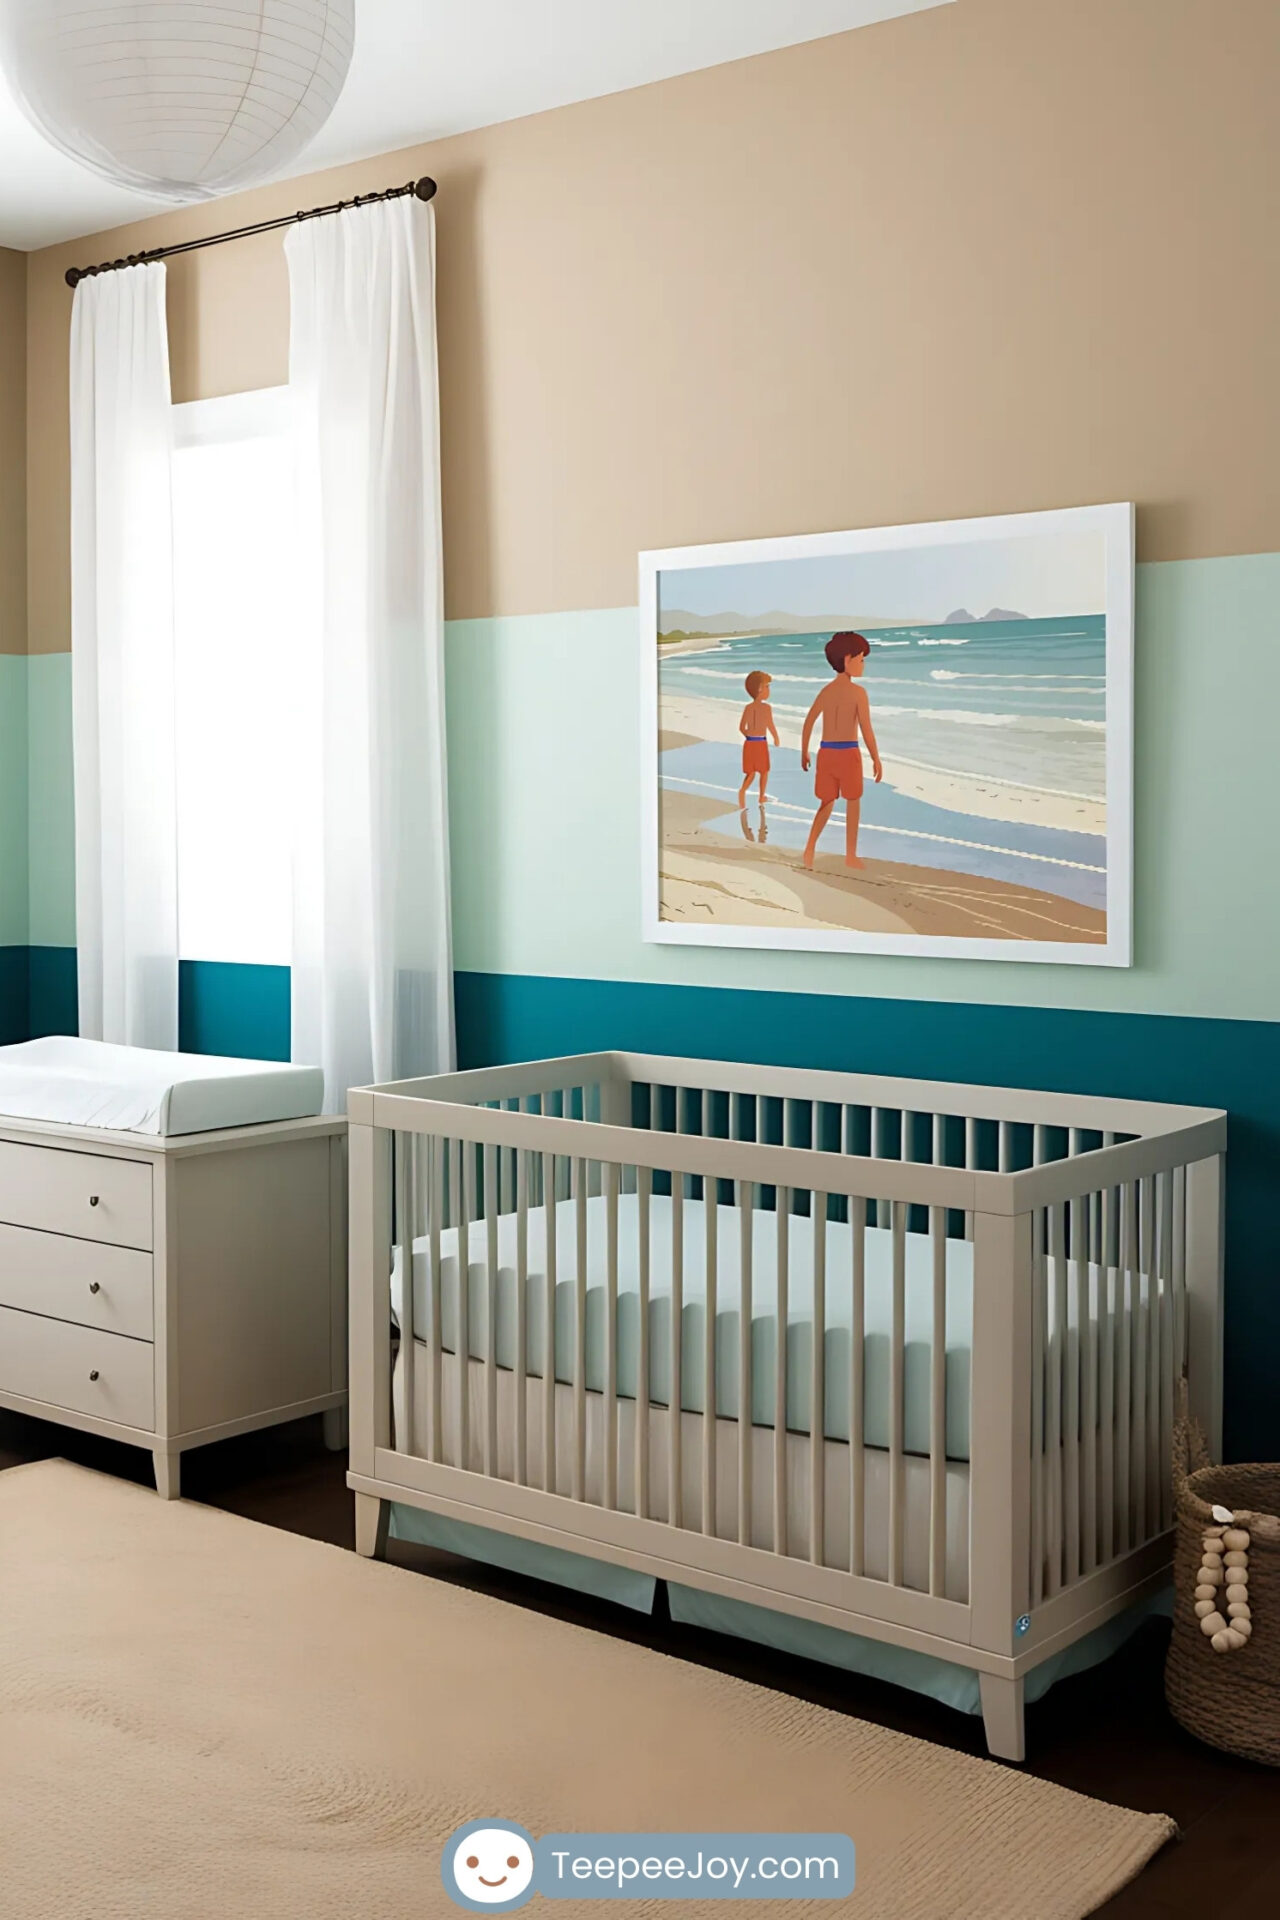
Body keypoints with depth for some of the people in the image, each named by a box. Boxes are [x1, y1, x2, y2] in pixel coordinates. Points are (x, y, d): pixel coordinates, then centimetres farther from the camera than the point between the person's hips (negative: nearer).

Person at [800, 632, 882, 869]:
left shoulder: (826, 690, 7)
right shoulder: (858, 691, -9)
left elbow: (809, 722, 10)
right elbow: (866, 729, -12)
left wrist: (804, 752, 19)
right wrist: (876, 759, -6)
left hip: (826, 752, 5)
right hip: (848, 752, -5)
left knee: (827, 803, 15)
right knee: (853, 803, 10)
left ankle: (811, 847, -4)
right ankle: (850, 855, 14)